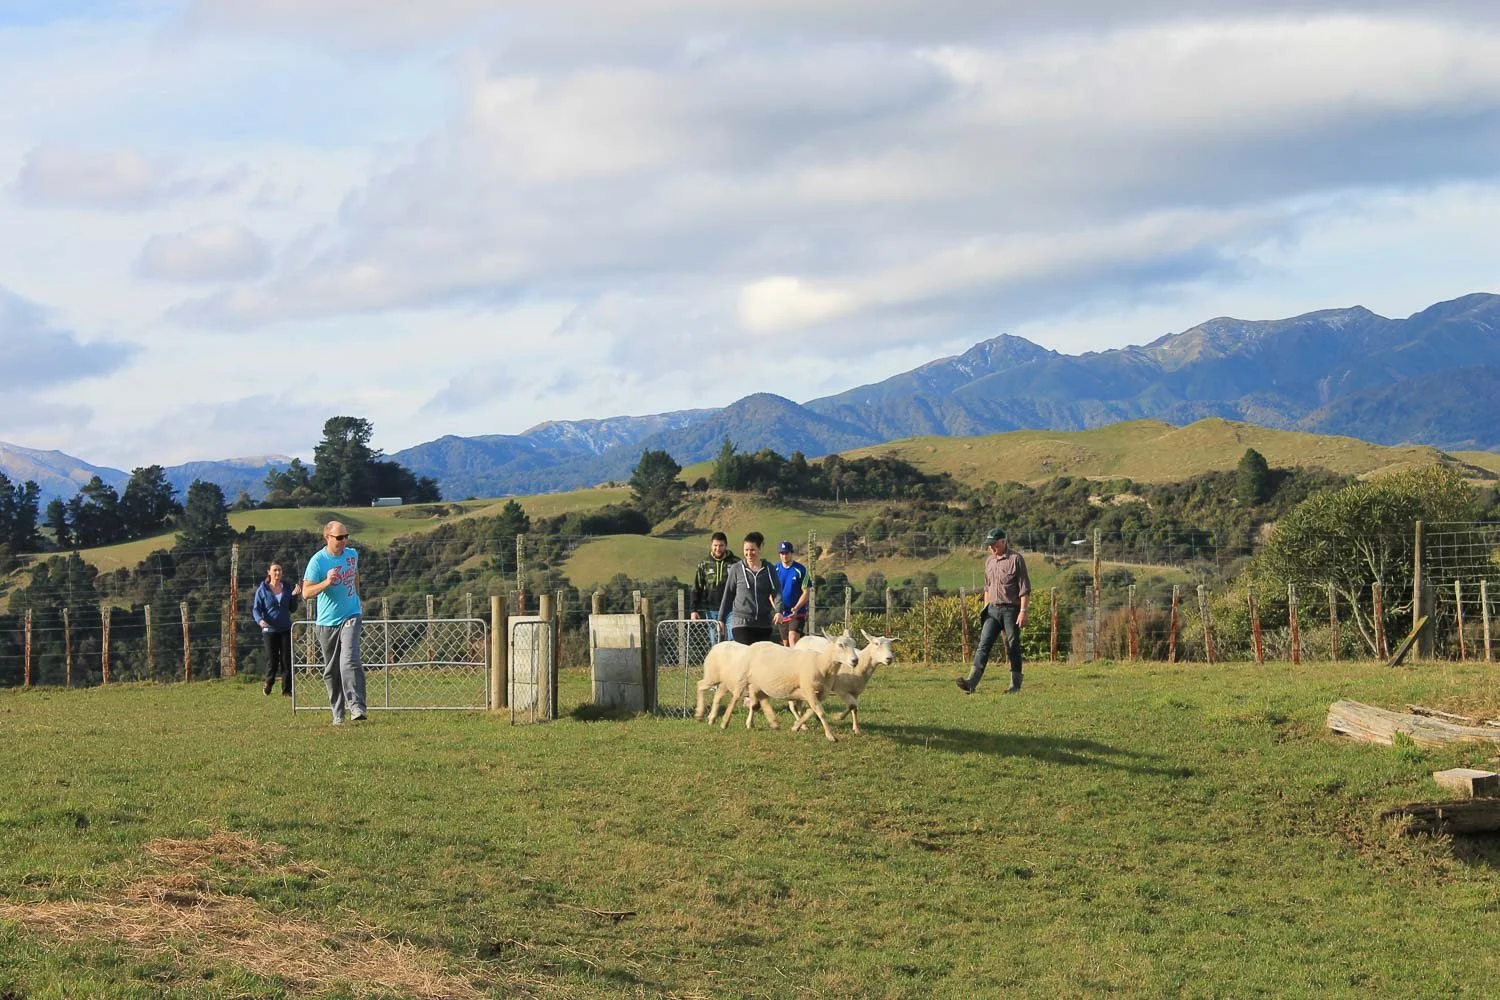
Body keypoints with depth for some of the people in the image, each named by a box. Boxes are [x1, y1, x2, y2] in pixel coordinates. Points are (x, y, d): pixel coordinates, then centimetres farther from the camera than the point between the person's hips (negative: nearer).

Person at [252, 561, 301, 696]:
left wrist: (294, 595, -6)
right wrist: (260, 620, -23)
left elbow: (293, 609, 11)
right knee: (272, 660, -2)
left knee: (287, 660, -2)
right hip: (270, 630, -2)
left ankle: (287, 689, 5)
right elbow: (255, 608, -3)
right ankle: (269, 682, 25)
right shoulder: (262, 590, -1)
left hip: (286, 629, 2)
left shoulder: (287, 589, 7)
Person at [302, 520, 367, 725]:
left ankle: (356, 706, -26)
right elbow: (306, 592, -15)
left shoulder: (352, 554, 3)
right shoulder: (318, 561, -12)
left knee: (349, 660, -19)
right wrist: (326, 583, -30)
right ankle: (338, 712, 16)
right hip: (326, 622, -1)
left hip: (350, 617, 1)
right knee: (331, 670, 6)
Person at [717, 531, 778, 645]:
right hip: (742, 623, -2)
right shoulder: (737, 570, 3)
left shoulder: (768, 569, 6)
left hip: (764, 624, 3)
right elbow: (728, 595, 9)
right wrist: (721, 619, 10)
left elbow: (776, 592, -2)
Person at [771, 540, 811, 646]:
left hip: (798, 613, -4)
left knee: (793, 639, -19)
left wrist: (796, 608, -18)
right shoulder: (775, 570, 5)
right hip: (782, 615, 4)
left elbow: (806, 592, -5)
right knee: (786, 644, 9)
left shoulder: (801, 569, -4)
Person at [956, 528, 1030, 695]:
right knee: (983, 645, -6)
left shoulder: (1015, 559, -7)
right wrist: (985, 608, 19)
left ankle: (1015, 684, 10)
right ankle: (971, 682, -16)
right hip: (992, 610, 5)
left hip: (1011, 609, -5)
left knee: (1013, 648, 1)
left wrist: (1023, 611, -16)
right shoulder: (989, 561, 14)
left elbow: (1024, 588, -9)